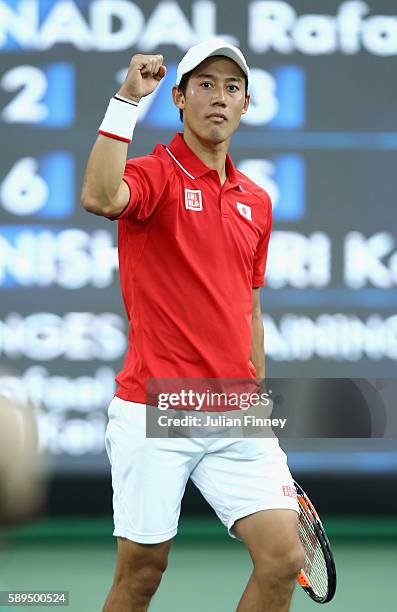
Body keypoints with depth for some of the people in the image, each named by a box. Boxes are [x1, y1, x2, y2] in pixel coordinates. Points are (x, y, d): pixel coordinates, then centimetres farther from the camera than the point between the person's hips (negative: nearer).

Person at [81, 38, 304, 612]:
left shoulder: (257, 202, 14)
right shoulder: (156, 174, -5)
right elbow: (99, 197, -29)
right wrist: (128, 99, -28)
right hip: (153, 413, -5)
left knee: (283, 556, -6)